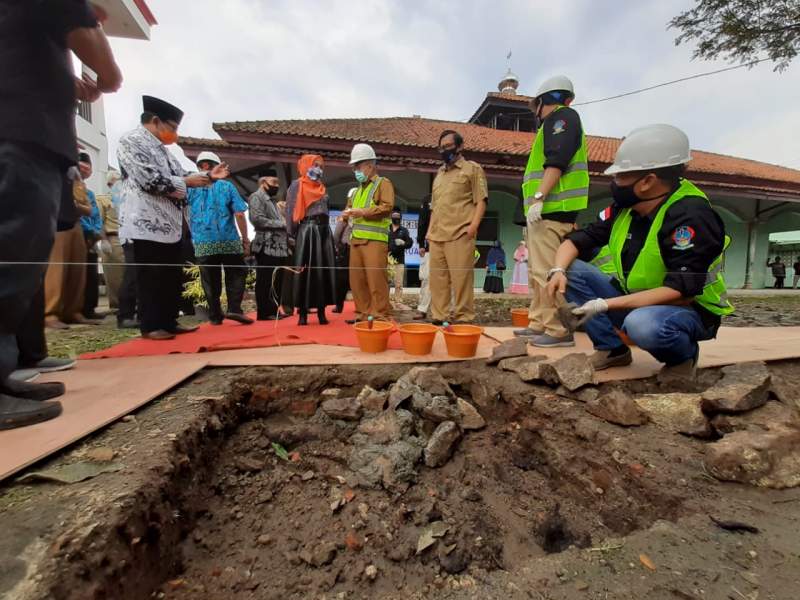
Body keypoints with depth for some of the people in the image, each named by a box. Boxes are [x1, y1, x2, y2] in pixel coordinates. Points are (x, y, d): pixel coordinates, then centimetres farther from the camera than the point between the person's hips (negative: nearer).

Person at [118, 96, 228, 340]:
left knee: (173, 276, 10)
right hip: (147, 222, -9)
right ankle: (150, 326, 4)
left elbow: (179, 175, 21)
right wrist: (185, 182, -10)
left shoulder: (160, 147, 22)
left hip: (170, 222, 9)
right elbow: (149, 180, -17)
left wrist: (208, 177, 13)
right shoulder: (131, 141, -5)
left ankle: (169, 322, 18)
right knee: (151, 278, -5)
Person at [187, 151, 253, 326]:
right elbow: (239, 214, -5)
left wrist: (194, 235, 24)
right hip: (229, 240, -2)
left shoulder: (191, 187, 7)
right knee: (236, 274, 9)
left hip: (202, 243, 2)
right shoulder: (227, 186, 0)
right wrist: (245, 239, 0)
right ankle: (234, 309, -4)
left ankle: (215, 315, 15)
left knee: (210, 281, 9)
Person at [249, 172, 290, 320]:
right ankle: (264, 312, 2)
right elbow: (257, 219, -16)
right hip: (266, 247, -8)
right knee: (265, 282, -4)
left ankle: (274, 310, 16)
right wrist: (281, 223, -13)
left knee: (277, 281, 9)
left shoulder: (274, 200, 25)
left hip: (280, 247, 8)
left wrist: (286, 214, 8)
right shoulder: (256, 197, -1)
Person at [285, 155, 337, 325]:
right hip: (307, 231, -6)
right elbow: (291, 211, -4)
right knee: (305, 272, -6)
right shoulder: (297, 185, 2)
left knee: (324, 270, 2)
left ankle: (321, 312, 8)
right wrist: (293, 234, -10)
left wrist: (331, 236, 13)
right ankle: (303, 313, -1)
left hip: (324, 230, 6)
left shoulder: (321, 188, 21)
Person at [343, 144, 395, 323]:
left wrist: (363, 212, -14)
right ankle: (363, 313, 16)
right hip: (356, 240, 8)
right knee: (357, 279, 6)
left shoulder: (383, 183, 3)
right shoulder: (359, 188, 26)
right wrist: (348, 213, 7)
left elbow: (387, 207, -11)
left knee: (376, 279, -9)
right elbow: (350, 206, 32)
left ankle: (381, 315, -2)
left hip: (375, 240, -8)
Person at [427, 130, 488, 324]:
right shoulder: (439, 174, 25)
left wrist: (473, 225, -14)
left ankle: (464, 318, -2)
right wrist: (430, 230, 15)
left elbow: (481, 199, -1)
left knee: (461, 277, -9)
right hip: (436, 235, 6)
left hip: (460, 233, -6)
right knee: (437, 278, 3)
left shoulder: (472, 168, 8)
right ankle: (439, 317, 9)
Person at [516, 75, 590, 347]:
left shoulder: (562, 116, -1)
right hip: (544, 210, 11)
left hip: (551, 209, -11)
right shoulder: (553, 124, 29)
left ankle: (559, 331, -9)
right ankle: (539, 324, 18)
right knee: (537, 271, 11)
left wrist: (538, 198, -23)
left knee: (546, 272, -13)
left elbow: (557, 161, -16)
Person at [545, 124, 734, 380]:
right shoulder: (625, 207, -5)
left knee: (642, 325, -40)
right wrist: (558, 270, -23)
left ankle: (684, 356, -3)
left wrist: (606, 305, -34)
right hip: (635, 300, 6)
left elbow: (681, 291, -30)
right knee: (572, 270, -11)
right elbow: (577, 240, -1)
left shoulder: (690, 215, -24)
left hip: (689, 310, -6)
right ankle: (612, 348, -2)